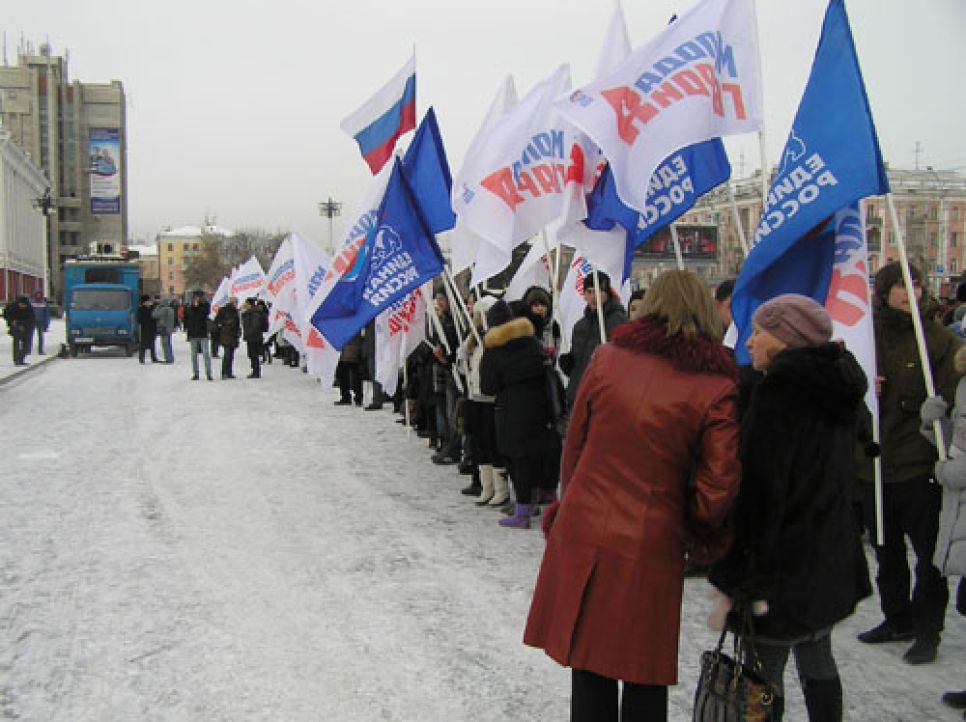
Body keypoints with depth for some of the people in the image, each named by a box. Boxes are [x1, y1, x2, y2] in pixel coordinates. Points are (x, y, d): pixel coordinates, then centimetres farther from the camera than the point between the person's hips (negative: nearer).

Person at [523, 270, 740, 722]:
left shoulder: (608, 357, -1)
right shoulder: (717, 387, -8)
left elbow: (574, 445, 7)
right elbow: (718, 490, -10)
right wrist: (694, 527, 11)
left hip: (581, 533, 2)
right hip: (651, 547, -2)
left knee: (589, 671, 16)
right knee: (645, 678, 14)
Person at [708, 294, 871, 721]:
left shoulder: (778, 392, -19)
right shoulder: (839, 389, 7)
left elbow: (757, 491, -23)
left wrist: (736, 577, -19)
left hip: (783, 564, -9)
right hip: (832, 559, 9)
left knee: (763, 676, 2)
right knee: (817, 662, 23)